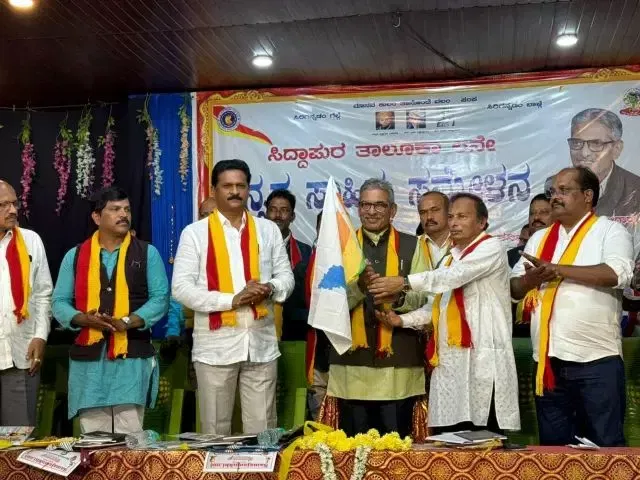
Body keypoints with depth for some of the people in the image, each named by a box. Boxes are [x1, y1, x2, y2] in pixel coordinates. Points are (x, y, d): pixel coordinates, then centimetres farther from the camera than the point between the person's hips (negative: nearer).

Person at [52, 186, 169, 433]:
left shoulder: (147, 253, 5)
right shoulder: (75, 255, 10)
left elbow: (160, 298, -2)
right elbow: (59, 302, 8)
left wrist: (126, 322, -16)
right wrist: (84, 319, -13)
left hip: (132, 356, -1)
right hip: (88, 358, 2)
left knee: (129, 436, 0)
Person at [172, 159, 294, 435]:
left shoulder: (268, 230, 10)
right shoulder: (195, 233, -1)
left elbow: (286, 276, 13)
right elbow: (181, 288, -7)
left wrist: (270, 288, -11)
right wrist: (232, 300, -16)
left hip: (261, 342, 2)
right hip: (215, 343, -2)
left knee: (262, 429, 8)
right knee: (215, 430, 8)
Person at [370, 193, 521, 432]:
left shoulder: (491, 248, -3)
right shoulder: (450, 259, 22)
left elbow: (455, 276, -18)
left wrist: (405, 282, -21)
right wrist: (402, 319, 6)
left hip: (483, 357, -7)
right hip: (450, 358, 7)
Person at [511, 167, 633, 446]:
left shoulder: (610, 231, 0)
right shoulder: (539, 239, 16)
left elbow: (618, 274, -18)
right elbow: (514, 288, 14)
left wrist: (558, 269, -17)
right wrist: (529, 280, -9)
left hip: (596, 360, -5)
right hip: (548, 361, 5)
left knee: (605, 444, 1)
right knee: (553, 444, 13)